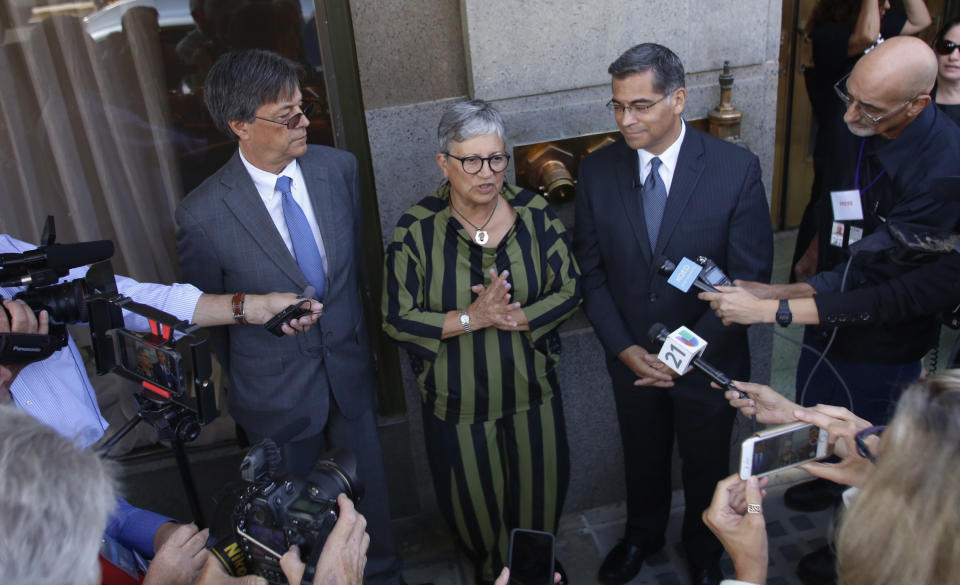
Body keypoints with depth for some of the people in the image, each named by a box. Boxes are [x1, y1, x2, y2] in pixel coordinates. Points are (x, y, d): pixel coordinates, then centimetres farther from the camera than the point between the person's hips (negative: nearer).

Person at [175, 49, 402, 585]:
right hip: (278, 395, -3)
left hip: (351, 373, 3)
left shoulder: (340, 167, -11)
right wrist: (240, 386, 6)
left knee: (371, 495, 22)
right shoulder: (203, 215, -22)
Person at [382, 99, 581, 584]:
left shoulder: (534, 213, -9)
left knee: (540, 492, 21)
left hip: (533, 391, 2)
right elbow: (397, 320, -14)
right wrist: (473, 318, -24)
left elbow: (570, 289, -5)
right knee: (475, 504, 20)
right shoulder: (416, 230, -15)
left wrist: (517, 317, -22)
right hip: (457, 402, -1)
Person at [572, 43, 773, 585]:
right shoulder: (598, 170, -10)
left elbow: (750, 275, -15)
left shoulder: (737, 168, -17)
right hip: (632, 359, 2)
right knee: (642, 459, 24)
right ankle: (642, 535, 55)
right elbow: (591, 272, -4)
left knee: (706, 468, 22)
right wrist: (625, 348, -14)